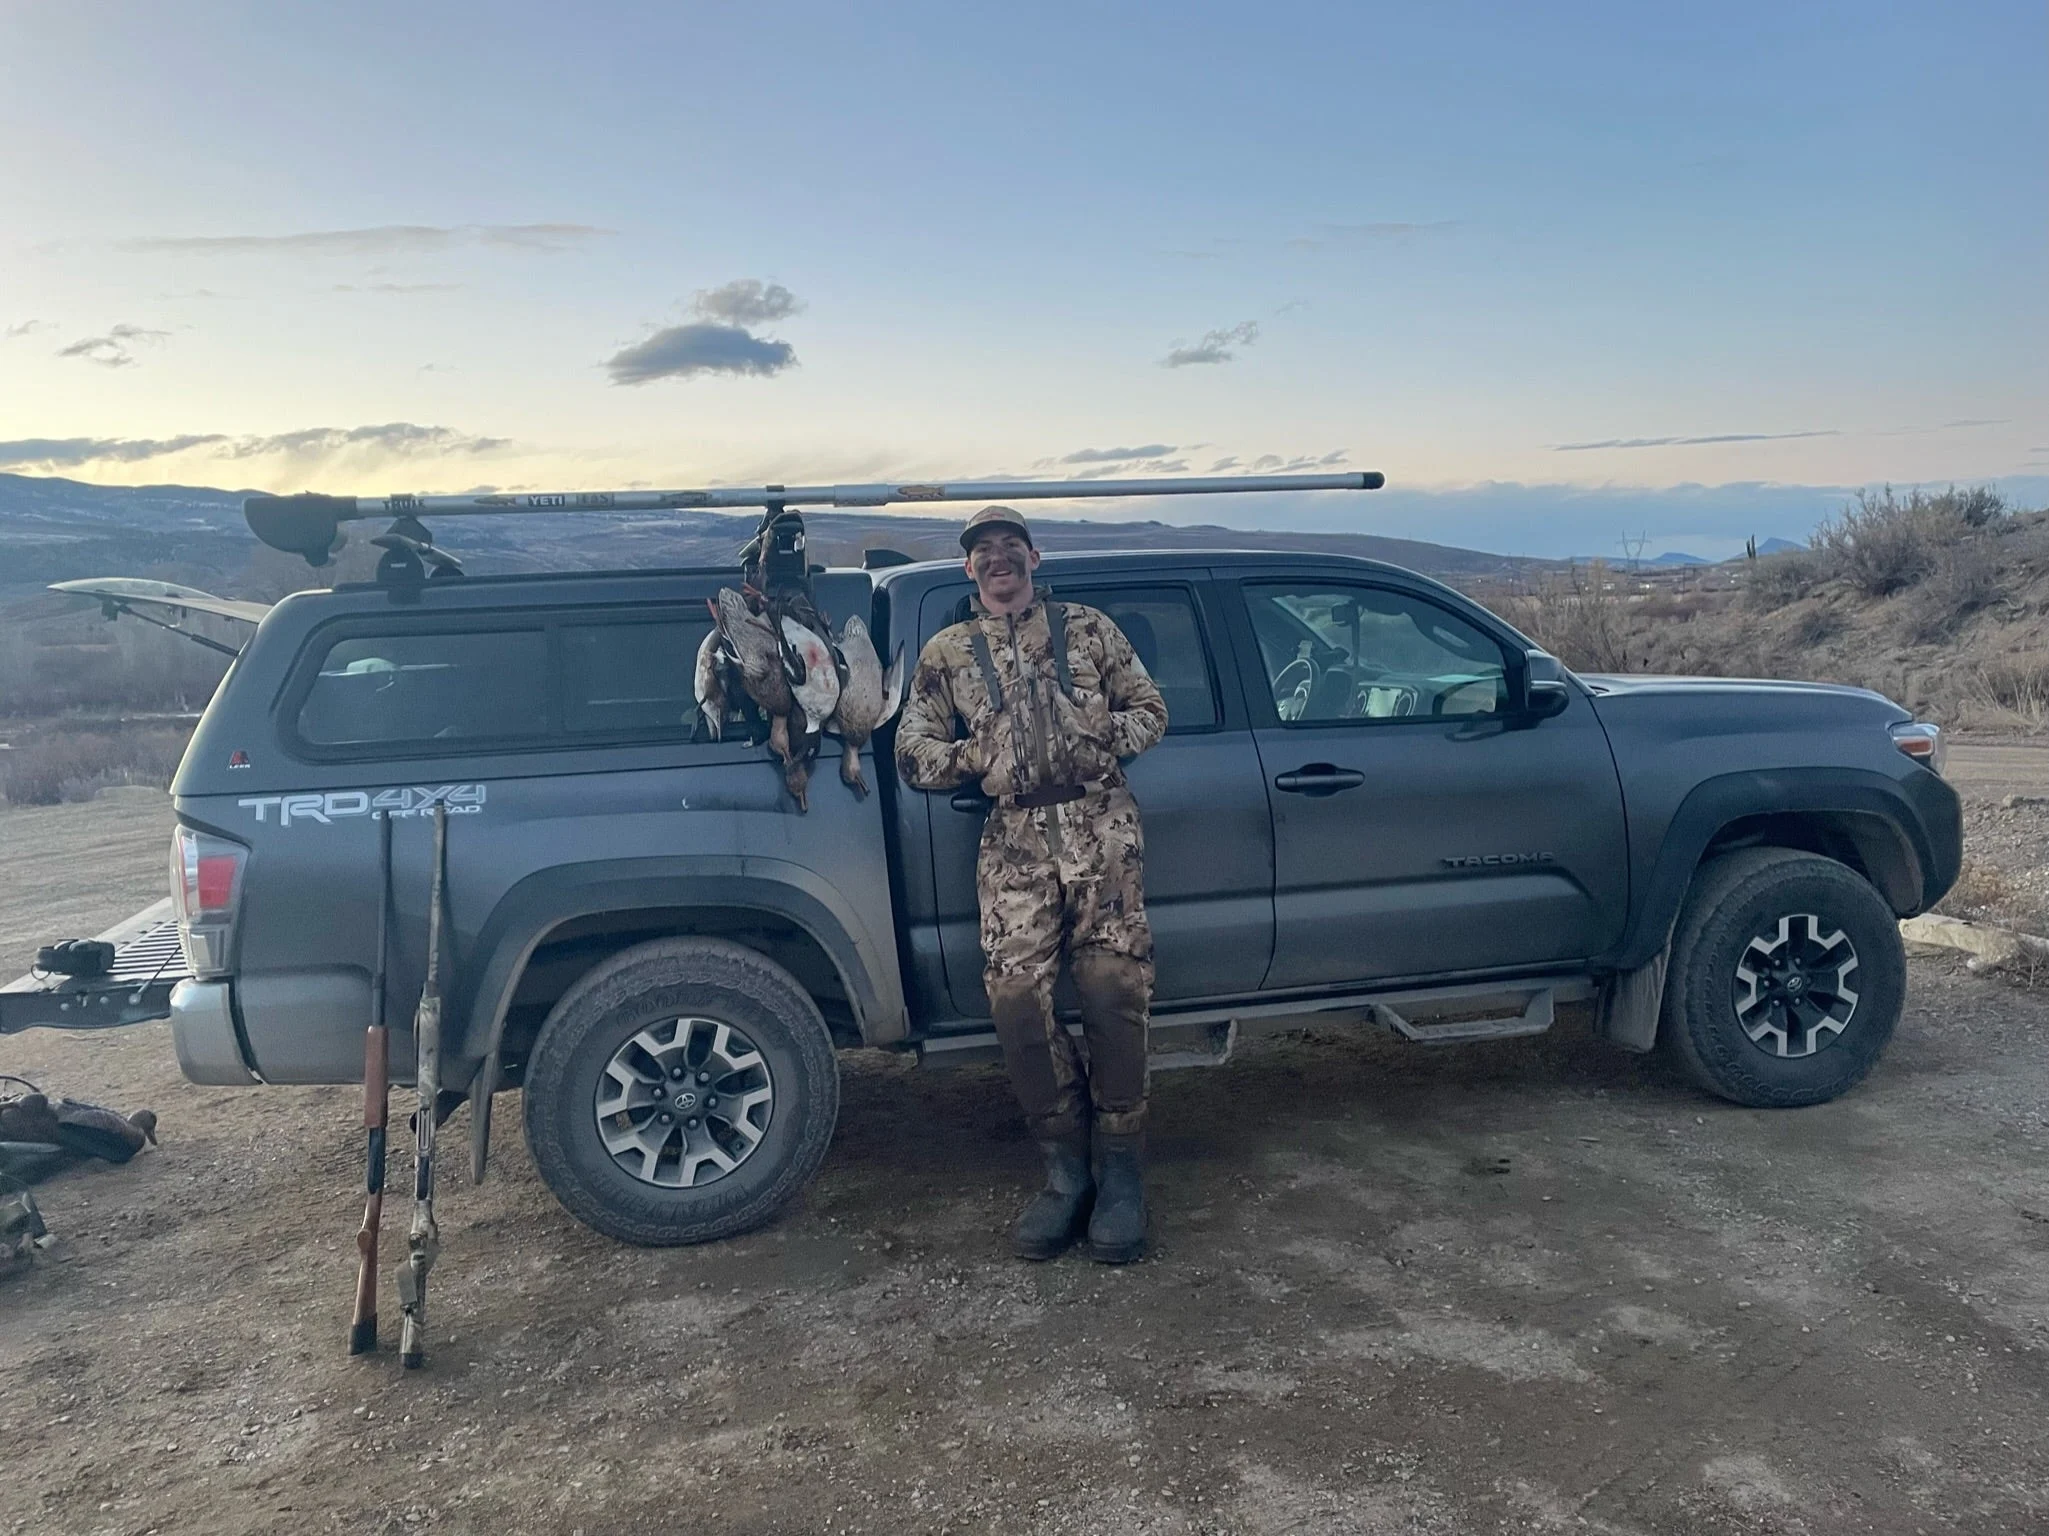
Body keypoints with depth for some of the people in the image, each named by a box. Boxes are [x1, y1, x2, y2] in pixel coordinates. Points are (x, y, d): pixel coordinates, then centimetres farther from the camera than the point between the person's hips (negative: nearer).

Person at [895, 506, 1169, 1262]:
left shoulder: (1088, 629, 16)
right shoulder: (947, 652, 18)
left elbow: (1149, 709, 17)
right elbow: (912, 752, 14)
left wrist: (1104, 741, -2)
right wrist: (980, 756, -1)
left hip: (1101, 830, -1)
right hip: (1014, 840, 1)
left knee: (1114, 992, -11)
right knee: (1016, 998, -11)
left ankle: (1121, 1172, 4)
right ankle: (1067, 1167, 7)